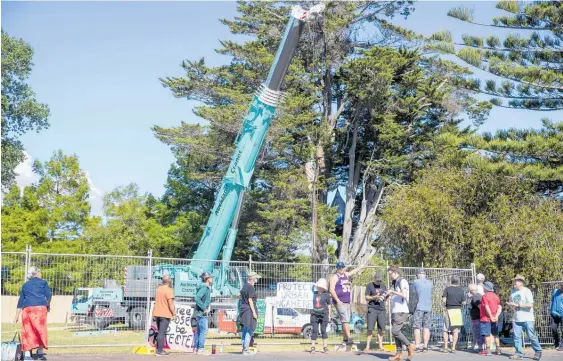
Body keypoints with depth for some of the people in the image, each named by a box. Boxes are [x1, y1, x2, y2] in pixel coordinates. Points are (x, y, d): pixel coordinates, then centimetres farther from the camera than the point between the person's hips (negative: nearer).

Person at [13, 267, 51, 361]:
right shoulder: (43, 282, 10)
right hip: (40, 307, -3)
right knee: (41, 329, 4)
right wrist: (48, 305, 18)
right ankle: (40, 352, 5)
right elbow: (49, 295, -1)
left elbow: (20, 302, 20)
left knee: (28, 331, 4)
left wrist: (17, 316, 21)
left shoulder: (25, 285, 21)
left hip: (27, 308, 3)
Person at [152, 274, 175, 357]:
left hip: (157, 313, 8)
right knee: (162, 333, -6)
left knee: (160, 332, 17)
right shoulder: (169, 290, -15)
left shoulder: (158, 289, 12)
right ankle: (159, 351, -7)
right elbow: (170, 303, -20)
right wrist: (174, 313, -12)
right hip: (165, 314, -8)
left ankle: (159, 349, 19)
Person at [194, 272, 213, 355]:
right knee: (203, 331, -9)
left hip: (202, 313, 10)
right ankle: (200, 349, -8)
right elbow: (197, 298, -28)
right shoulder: (204, 288, -16)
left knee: (199, 331, 13)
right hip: (202, 313, -10)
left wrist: (206, 308, 14)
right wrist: (204, 308, -23)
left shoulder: (207, 288, 15)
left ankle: (196, 348, 18)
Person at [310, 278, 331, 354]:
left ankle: (325, 347, 7)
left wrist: (329, 315, 6)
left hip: (323, 315, -3)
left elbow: (329, 305, 5)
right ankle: (312, 347, 2)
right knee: (314, 331, 1)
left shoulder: (326, 295, -1)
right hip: (315, 314, 3)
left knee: (323, 331, 1)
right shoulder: (315, 293, 8)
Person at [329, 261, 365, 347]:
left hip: (348, 302, 8)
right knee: (345, 320, -17)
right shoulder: (334, 277, -5)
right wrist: (338, 300, -19)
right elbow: (332, 290, -13)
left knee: (345, 321, 7)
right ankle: (349, 338, -23)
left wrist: (360, 267, 52)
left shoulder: (346, 275, 17)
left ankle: (345, 339, 12)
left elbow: (353, 272, 40)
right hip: (340, 302, -8)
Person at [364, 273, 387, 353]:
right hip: (372, 309, -4)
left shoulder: (383, 286, 15)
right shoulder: (370, 286, 2)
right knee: (370, 329, -5)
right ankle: (367, 347, -2)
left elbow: (386, 296, 22)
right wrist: (375, 297, -17)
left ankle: (381, 346, 8)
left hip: (381, 309, 4)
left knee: (380, 329, 2)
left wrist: (386, 295, -2)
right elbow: (367, 298, -1)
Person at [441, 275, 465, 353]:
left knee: (445, 330, 8)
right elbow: (464, 303, 1)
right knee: (455, 330, 5)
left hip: (449, 310, -2)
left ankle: (445, 347, 3)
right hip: (458, 310, 2)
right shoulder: (461, 290, 2)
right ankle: (453, 348, 2)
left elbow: (444, 300, -12)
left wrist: (444, 304, 9)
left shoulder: (447, 289, -4)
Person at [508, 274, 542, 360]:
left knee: (531, 336, -1)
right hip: (516, 319, 6)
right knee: (517, 337, -1)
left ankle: (538, 351, 15)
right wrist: (511, 305, 3)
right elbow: (511, 303, 27)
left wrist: (518, 305, -17)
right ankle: (519, 354, 4)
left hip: (527, 319, -5)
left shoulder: (526, 291, -7)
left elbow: (530, 305, -15)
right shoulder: (513, 292, 12)